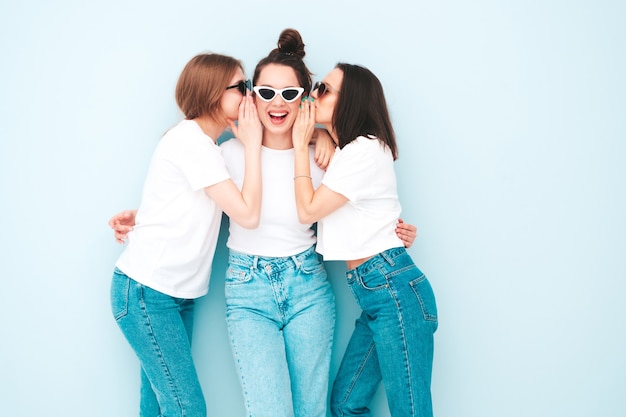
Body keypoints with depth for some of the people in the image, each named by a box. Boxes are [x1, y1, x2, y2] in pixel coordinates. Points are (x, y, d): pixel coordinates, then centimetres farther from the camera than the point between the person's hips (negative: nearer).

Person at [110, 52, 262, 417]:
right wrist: (253, 143, -12)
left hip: (179, 292, 9)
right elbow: (247, 215, -19)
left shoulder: (207, 146, 15)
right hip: (146, 292, -9)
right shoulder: (189, 141, -16)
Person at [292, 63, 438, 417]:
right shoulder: (344, 152, 20)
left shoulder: (365, 149, -11)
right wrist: (315, 140, 14)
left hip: (394, 289, -10)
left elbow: (308, 210, -9)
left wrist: (301, 145, -1)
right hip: (374, 294, 10)